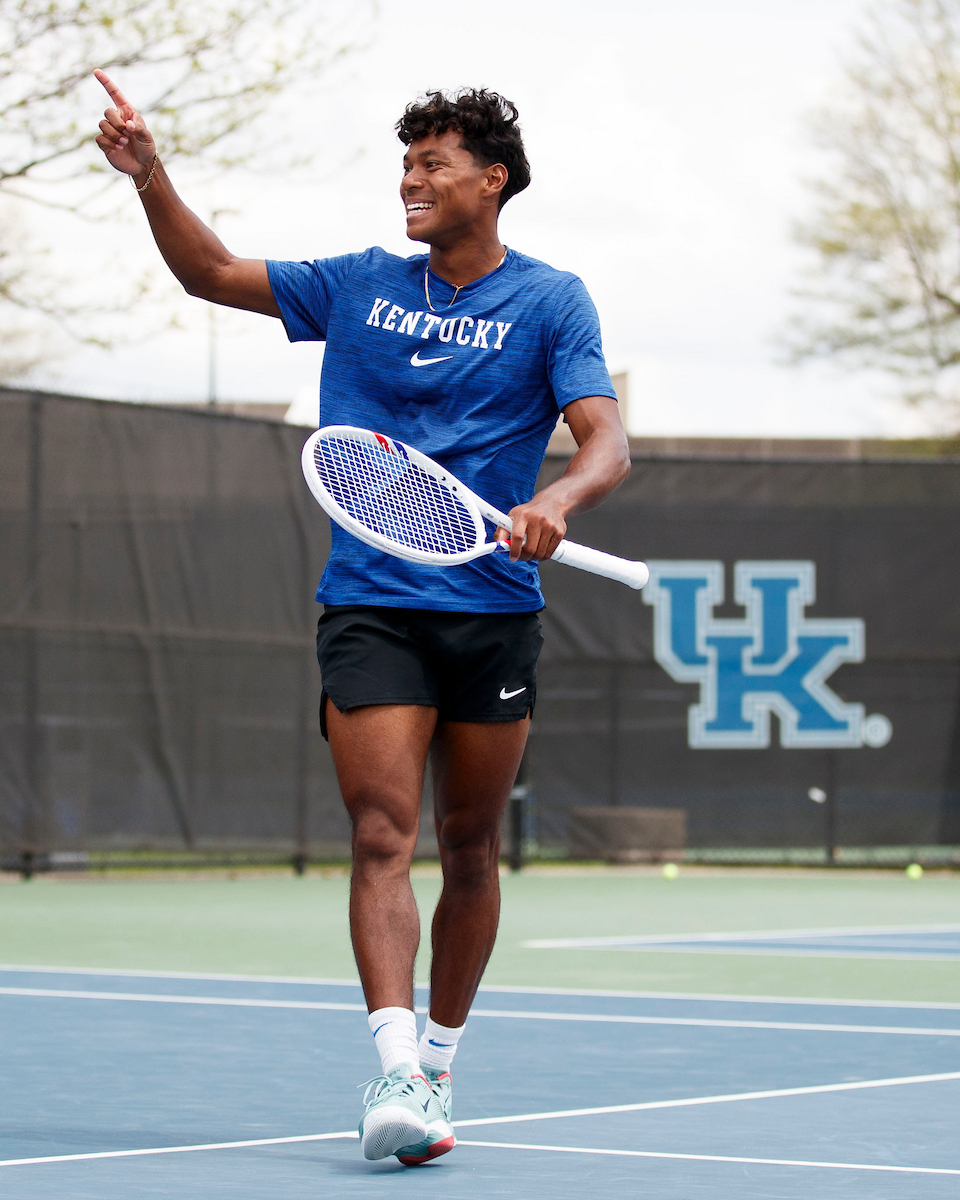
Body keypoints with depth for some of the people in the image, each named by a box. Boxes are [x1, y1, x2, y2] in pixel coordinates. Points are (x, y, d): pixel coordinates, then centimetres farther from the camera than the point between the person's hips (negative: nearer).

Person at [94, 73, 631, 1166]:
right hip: (369, 608, 0)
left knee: (470, 849, 9)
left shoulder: (550, 301, 1)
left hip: (492, 610, 0)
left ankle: (440, 1060, 25)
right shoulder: (360, 285, 10)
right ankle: (396, 1074, -24)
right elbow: (212, 274, 15)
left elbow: (607, 444, -9)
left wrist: (555, 502, -30)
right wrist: (150, 177, -1)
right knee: (383, 839, -14)